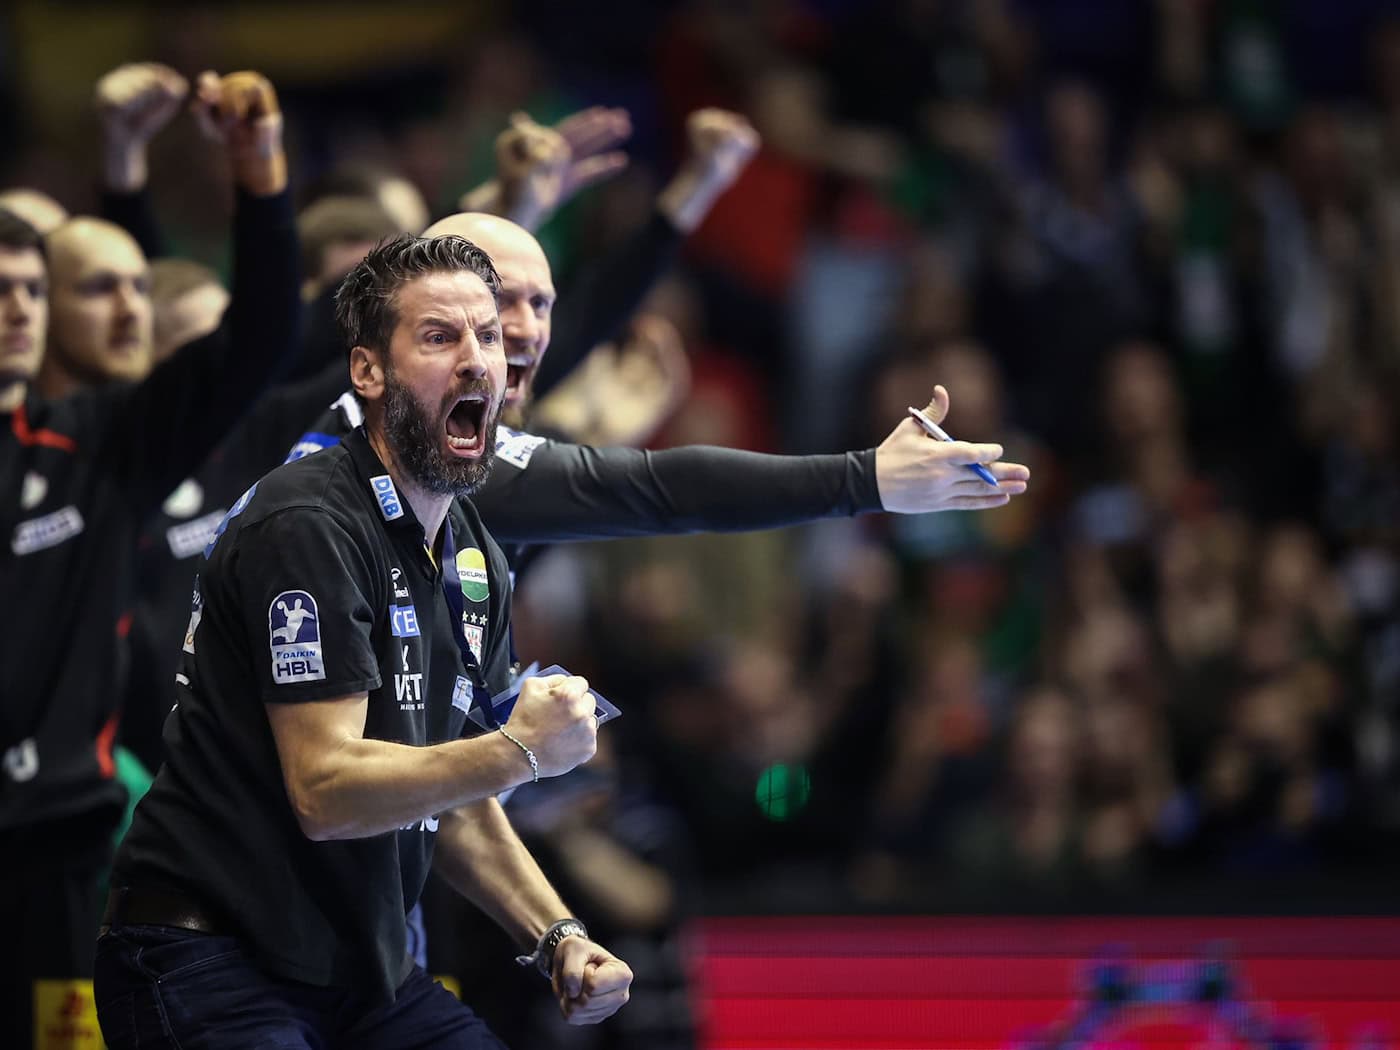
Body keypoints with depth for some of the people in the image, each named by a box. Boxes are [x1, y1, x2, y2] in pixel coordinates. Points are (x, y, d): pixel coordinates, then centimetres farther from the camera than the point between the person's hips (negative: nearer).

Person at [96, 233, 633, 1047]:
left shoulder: (478, 561, 12)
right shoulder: (309, 528, -15)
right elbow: (327, 792, -22)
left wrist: (559, 940, 3)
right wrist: (519, 752, -26)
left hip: (363, 971, 8)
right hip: (213, 962, -8)